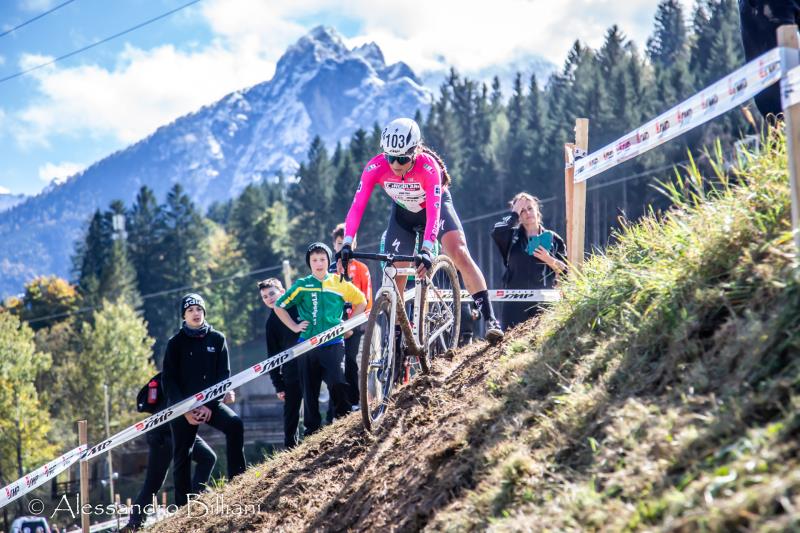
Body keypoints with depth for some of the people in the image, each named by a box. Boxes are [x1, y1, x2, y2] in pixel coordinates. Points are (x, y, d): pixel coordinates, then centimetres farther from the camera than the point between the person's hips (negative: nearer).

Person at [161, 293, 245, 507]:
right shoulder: (176, 343, 1)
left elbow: (224, 375, -1)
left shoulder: (217, 339, 3)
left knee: (235, 424, -27)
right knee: (181, 457, 0)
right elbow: (168, 380, -2)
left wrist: (210, 405, -13)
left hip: (211, 403, 0)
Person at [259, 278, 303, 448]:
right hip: (291, 373, 2)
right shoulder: (272, 322, 10)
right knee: (291, 415, 3)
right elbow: (273, 355, 11)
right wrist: (278, 385, 7)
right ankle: (290, 448, 10)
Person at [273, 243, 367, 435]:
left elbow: (361, 302, 16)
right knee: (310, 390, 6)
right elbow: (279, 306, 13)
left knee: (338, 384, -19)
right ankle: (312, 430, 13)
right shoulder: (302, 285, 6)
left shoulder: (339, 283, 5)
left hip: (333, 344, -2)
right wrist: (294, 327, 6)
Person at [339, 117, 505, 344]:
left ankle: (489, 319, -22)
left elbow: (434, 210, -44)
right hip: (403, 212, 3)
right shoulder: (375, 167, -31)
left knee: (459, 253, -23)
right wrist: (347, 244, -47)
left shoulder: (428, 166, -38)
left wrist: (426, 250, -55)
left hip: (436, 205, -3)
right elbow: (357, 206, -34)